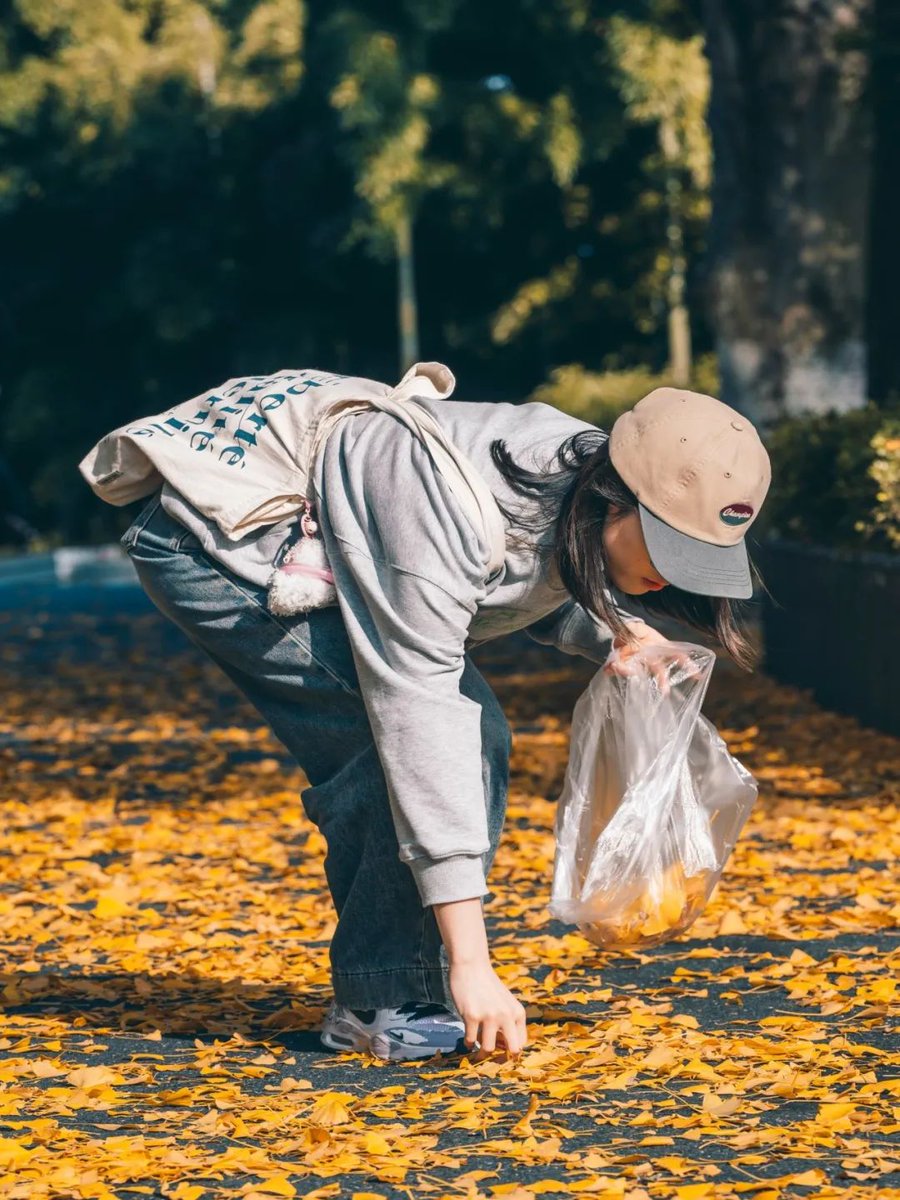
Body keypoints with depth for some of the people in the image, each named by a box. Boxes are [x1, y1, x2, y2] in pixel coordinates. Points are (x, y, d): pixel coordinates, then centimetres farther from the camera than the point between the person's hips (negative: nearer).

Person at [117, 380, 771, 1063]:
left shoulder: (586, 481, -12)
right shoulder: (455, 519, -38)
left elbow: (531, 581, 12)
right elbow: (417, 713, -39)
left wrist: (605, 634, -11)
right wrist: (470, 960, -40)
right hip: (213, 550, -9)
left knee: (474, 741, -3)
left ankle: (390, 997, 4)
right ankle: (387, 1005, -14)